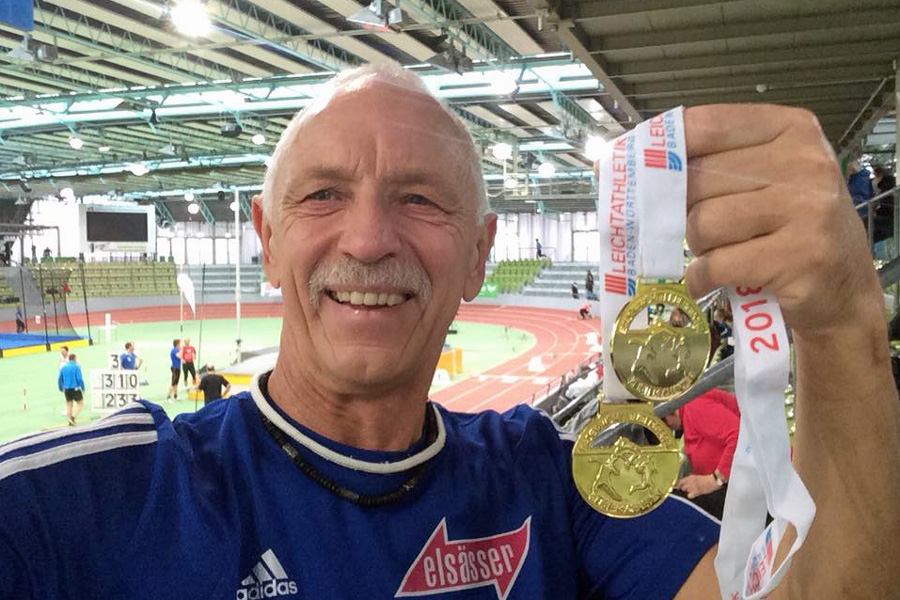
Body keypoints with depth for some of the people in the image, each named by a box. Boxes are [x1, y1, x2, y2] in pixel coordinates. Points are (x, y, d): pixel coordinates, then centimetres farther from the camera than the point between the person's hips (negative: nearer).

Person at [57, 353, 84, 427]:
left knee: (69, 404, 15)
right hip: (75, 388, -6)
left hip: (66, 390, 6)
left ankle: (70, 422, 17)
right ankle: (73, 417, -15)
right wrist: (83, 388, -3)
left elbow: (59, 379, 10)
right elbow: (79, 379, -15)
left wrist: (61, 389, 23)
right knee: (80, 403, 4)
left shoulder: (63, 368, 6)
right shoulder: (76, 367, -11)